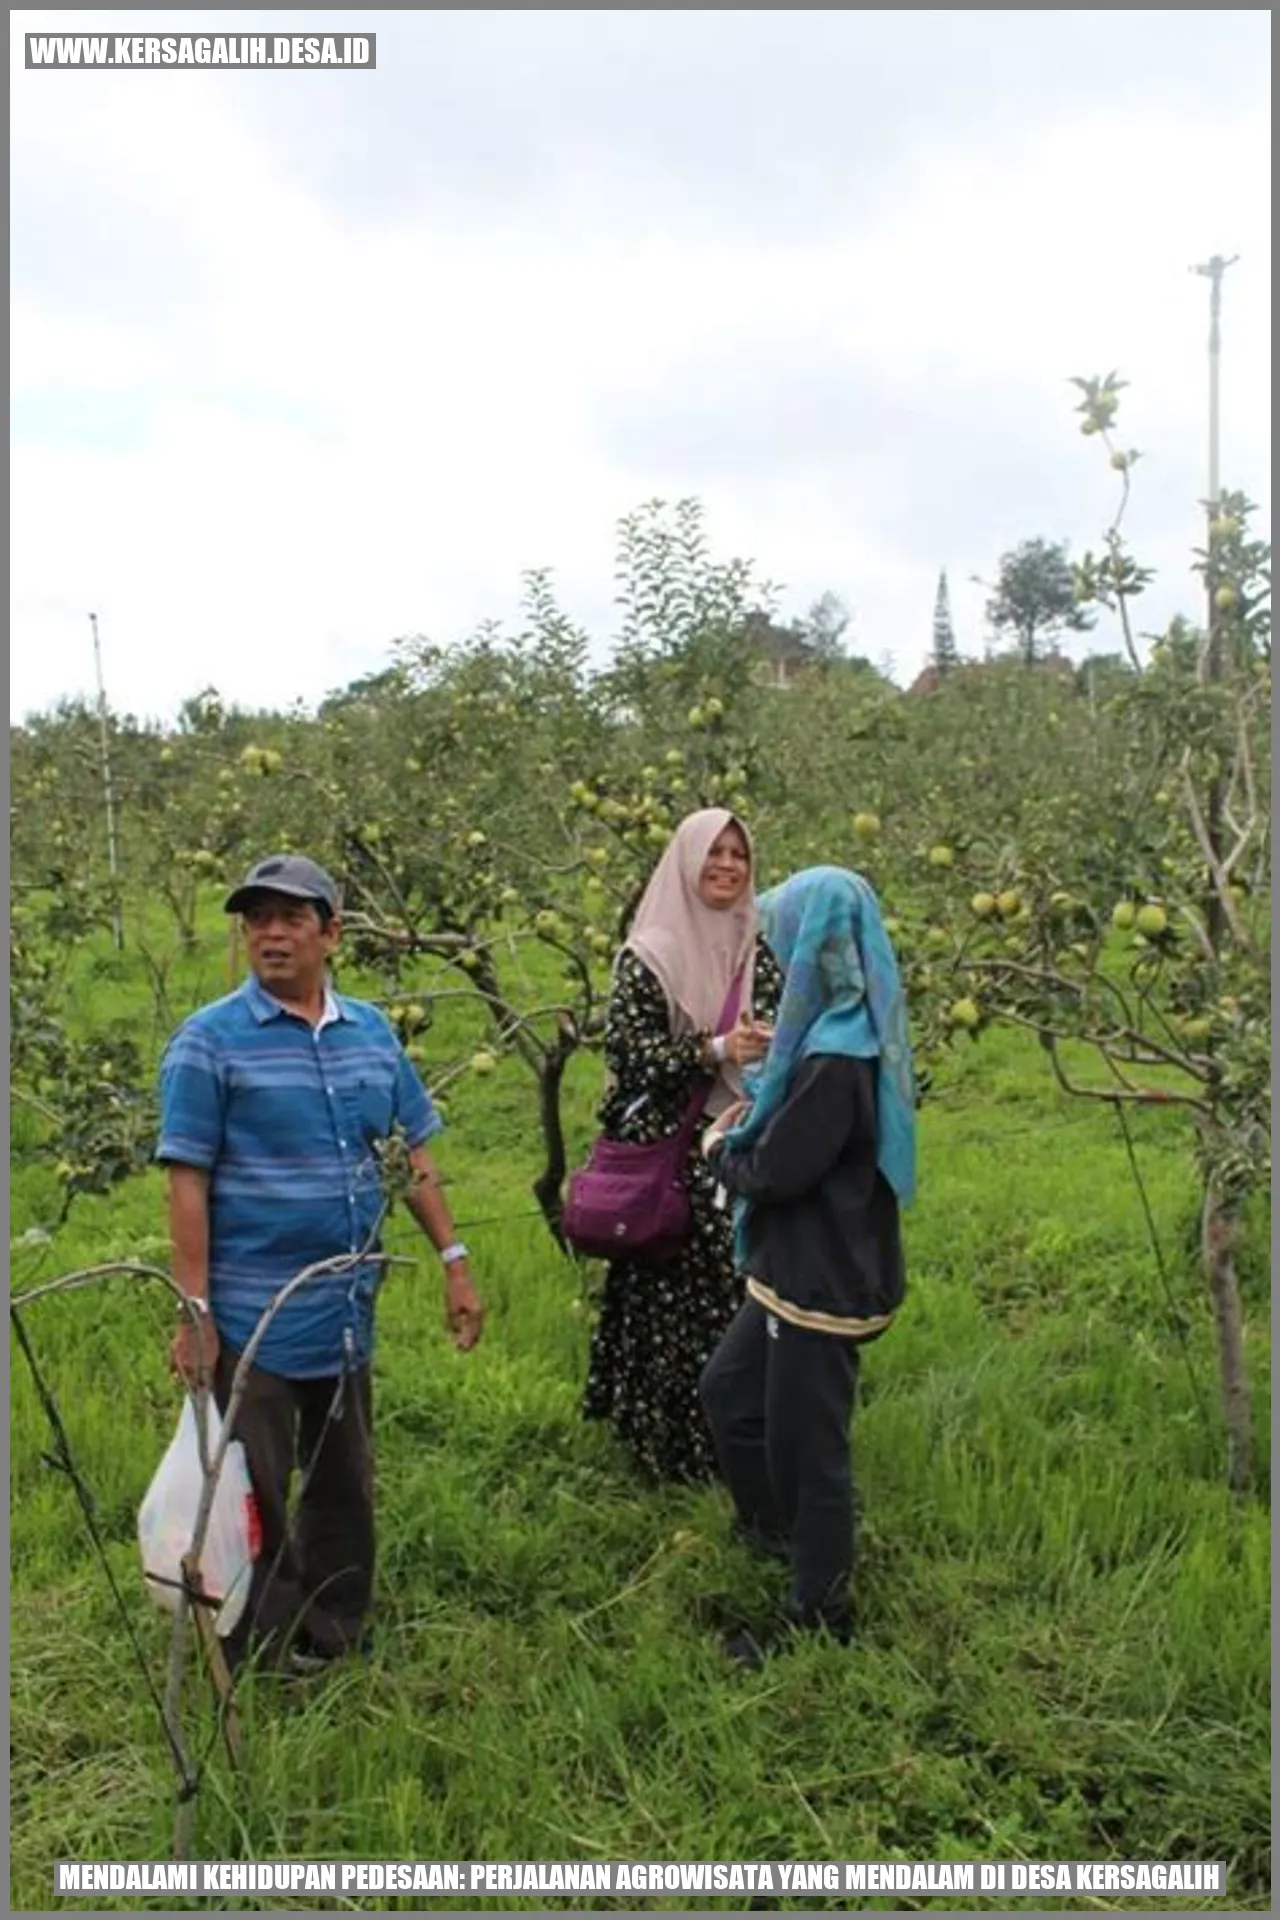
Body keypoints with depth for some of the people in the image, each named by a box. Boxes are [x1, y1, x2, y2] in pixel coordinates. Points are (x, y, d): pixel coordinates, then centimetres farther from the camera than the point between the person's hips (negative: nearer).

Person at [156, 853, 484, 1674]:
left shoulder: (372, 1031, 5)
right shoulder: (211, 1041, -9)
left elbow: (414, 1153, 11)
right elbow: (187, 1183, -11)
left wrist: (455, 1263, 6)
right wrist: (195, 1313, -14)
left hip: (348, 1313, 5)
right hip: (252, 1321, -5)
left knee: (346, 1491, 17)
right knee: (254, 1502, 7)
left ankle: (338, 1641, 35)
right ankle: (263, 1663, 25)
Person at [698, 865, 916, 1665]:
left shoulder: (839, 1058, -27)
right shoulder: (852, 1033, 5)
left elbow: (775, 1172, -23)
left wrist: (720, 1149, -4)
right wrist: (751, 1126, -1)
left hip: (821, 1288, -10)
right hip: (802, 1275, 10)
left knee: (809, 1449, 7)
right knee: (729, 1392, 24)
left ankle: (820, 1618, 27)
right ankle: (780, 1537, 44)